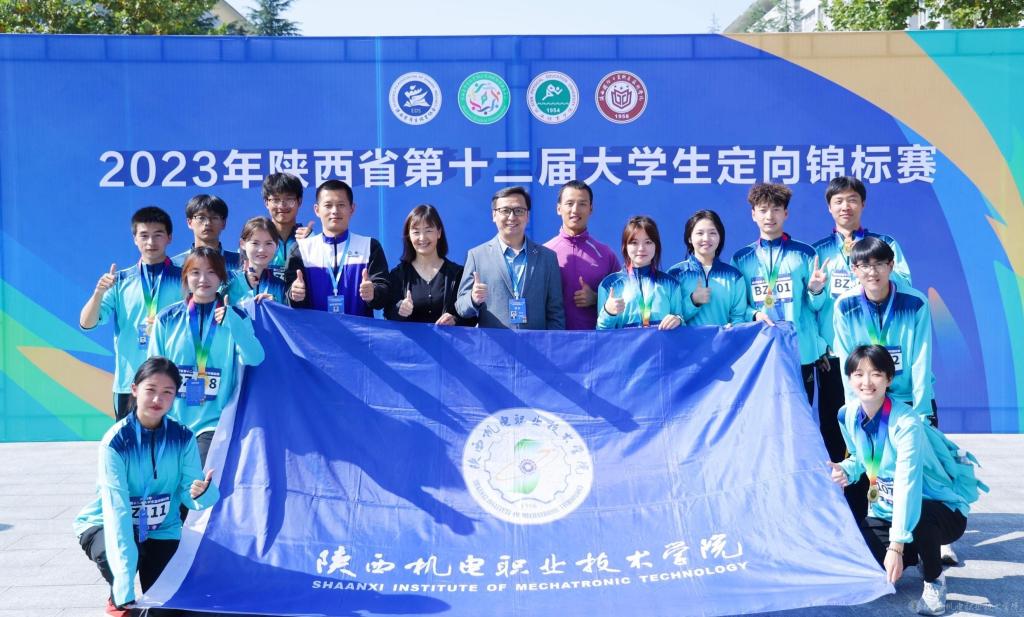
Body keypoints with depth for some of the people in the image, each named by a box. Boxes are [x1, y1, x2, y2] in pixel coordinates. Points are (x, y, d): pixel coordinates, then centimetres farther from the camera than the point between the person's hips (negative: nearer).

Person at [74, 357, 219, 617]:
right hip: (107, 526, -2)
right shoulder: (115, 441, -24)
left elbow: (189, 494, -15)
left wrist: (202, 492, -43)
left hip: (161, 530, 3)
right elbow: (117, 511, -32)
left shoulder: (183, 437, -13)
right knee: (114, 557, -35)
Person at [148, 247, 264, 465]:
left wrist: (232, 323, -28)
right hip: (173, 422, 2)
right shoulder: (167, 319, 5)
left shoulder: (236, 317, 2)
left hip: (214, 422, -2)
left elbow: (254, 359, -15)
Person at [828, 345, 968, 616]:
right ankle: (917, 555, 12)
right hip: (887, 512, 6)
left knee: (918, 514, -41)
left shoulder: (906, 423, -27)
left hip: (943, 511, -6)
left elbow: (907, 484, -36)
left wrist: (896, 545, -44)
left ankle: (934, 580, -8)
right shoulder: (848, 415, -7)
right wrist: (846, 470, -14)